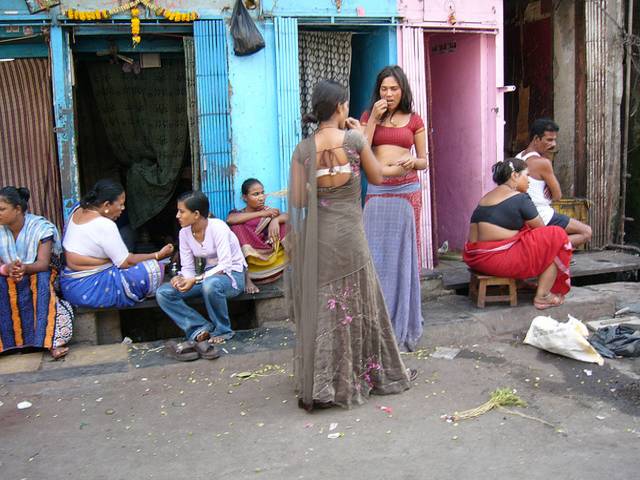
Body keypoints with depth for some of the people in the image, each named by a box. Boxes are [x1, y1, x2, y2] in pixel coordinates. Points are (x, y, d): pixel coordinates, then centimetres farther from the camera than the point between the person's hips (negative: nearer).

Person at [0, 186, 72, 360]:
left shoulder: (40, 227, -12)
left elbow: (43, 264, -18)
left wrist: (24, 268, -40)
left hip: (37, 275, -3)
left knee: (41, 281, -36)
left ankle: (52, 341, -39)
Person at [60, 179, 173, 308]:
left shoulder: (78, 210, 4)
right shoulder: (104, 225, -21)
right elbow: (126, 262, -16)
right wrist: (158, 255, -8)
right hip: (87, 290, -10)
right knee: (153, 268, -14)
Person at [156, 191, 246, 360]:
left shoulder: (217, 227, -19)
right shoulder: (184, 233, 0)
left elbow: (225, 265, -24)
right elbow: (188, 268, 1)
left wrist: (196, 280, -31)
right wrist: (181, 279, -22)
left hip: (232, 274, -6)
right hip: (209, 274, 6)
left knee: (210, 284, -42)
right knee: (163, 293, -13)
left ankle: (222, 331, -16)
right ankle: (201, 331, -20)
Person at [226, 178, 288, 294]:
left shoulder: (268, 211, 13)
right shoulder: (238, 214, 7)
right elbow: (230, 219, -18)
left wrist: (275, 219, -27)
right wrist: (261, 214, -19)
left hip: (271, 258, 2)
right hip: (248, 262, -1)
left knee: (284, 223, -8)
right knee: (237, 227, -22)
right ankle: (246, 279, -27)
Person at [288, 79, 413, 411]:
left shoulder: (303, 149, -3)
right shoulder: (354, 139, -9)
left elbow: (297, 200, -2)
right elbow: (377, 178, 5)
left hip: (317, 235, 2)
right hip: (349, 234, -2)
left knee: (320, 308, 12)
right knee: (356, 306, 12)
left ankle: (318, 386, 20)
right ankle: (357, 377, 27)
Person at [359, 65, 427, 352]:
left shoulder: (414, 120, 7)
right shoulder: (368, 116, 10)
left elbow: (424, 162, 11)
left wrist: (413, 161, -12)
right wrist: (373, 119, -6)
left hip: (407, 191, 0)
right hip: (377, 192, 1)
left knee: (404, 255, 4)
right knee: (377, 255, 0)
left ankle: (403, 324, 16)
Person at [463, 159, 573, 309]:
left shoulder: (487, 197, 18)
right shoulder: (519, 198, -6)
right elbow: (541, 229, 4)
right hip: (498, 259, -9)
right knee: (556, 237, 4)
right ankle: (542, 296, 4)